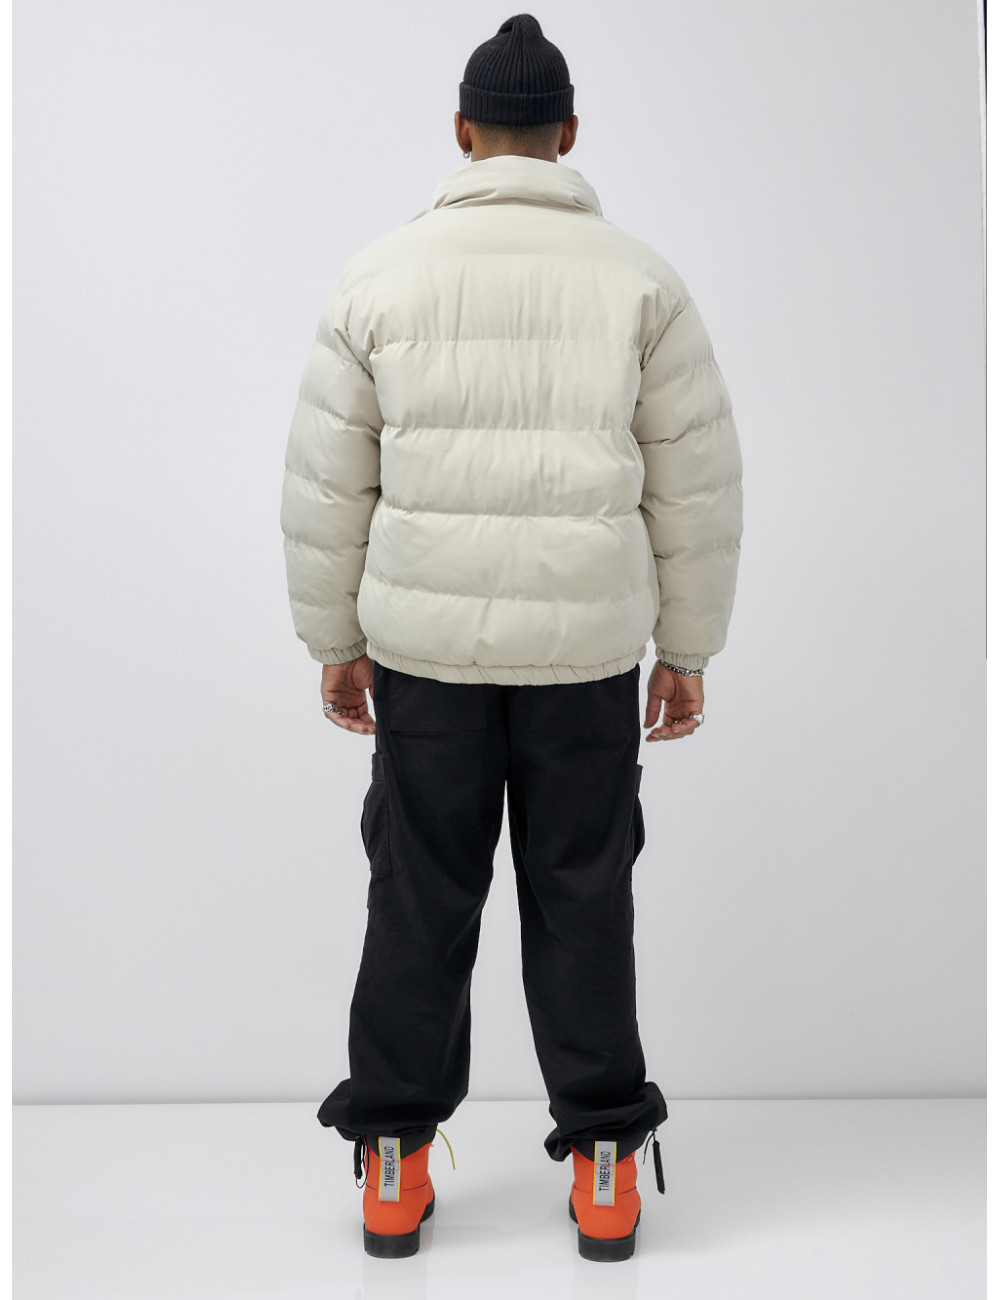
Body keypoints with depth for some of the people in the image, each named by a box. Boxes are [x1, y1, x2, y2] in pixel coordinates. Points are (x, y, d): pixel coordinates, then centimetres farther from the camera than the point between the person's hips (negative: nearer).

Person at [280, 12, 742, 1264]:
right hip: (585, 645, 0)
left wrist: (332, 642, 12)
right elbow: (696, 488, 1)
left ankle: (394, 1169, 18)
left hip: (423, 640, 0)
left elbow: (327, 483, 1)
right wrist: (686, 649, 10)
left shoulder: (381, 275, -1)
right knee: (580, 896, 10)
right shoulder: (638, 279, -1)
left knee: (420, 893, 11)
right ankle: (603, 1169, 17)